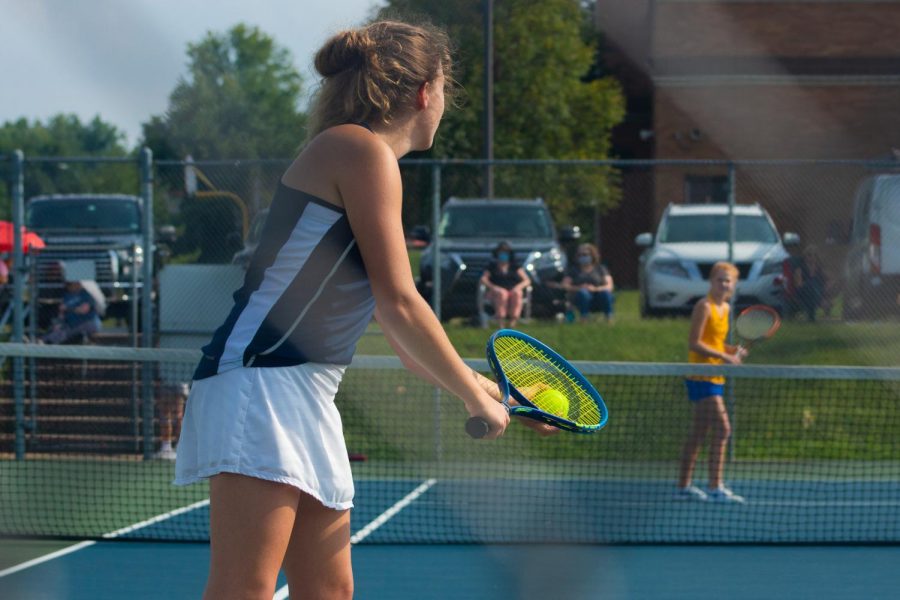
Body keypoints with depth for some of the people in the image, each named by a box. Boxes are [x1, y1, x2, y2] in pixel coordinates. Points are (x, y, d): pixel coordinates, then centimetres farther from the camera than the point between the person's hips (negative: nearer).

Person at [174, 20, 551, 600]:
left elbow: (401, 333, 30)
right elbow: (399, 306, -11)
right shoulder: (361, 148, -6)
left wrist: (490, 392, 37)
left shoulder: (366, 159, 24)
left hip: (308, 399, 10)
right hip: (259, 375, -10)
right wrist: (476, 395, 0)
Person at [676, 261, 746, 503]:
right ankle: (715, 488, -14)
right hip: (701, 374, -9)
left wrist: (733, 350, 3)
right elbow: (695, 343, -17)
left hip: (714, 376, 9)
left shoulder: (725, 308, 13)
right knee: (722, 428, -15)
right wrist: (724, 357, -19)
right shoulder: (704, 306, -12)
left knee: (699, 432, 12)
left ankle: (684, 486, 17)